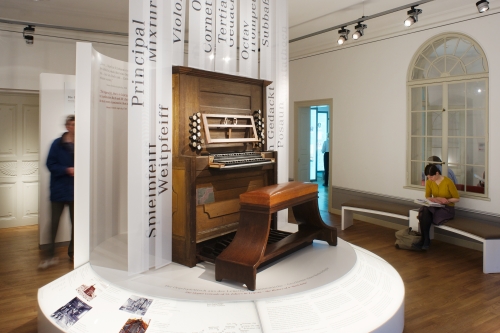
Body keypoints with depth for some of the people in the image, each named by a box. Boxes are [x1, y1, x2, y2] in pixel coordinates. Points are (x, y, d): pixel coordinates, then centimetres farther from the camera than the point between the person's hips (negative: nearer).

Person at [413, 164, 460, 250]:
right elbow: (427, 197, 10)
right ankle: (425, 240, -26)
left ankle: (424, 240, -16)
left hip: (448, 208, -5)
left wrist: (446, 200, -22)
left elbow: (457, 198, -6)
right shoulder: (429, 182, -1)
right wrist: (435, 199, -11)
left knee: (424, 215, -31)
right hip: (435, 207, 5)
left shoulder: (448, 182, -14)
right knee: (424, 210, -32)